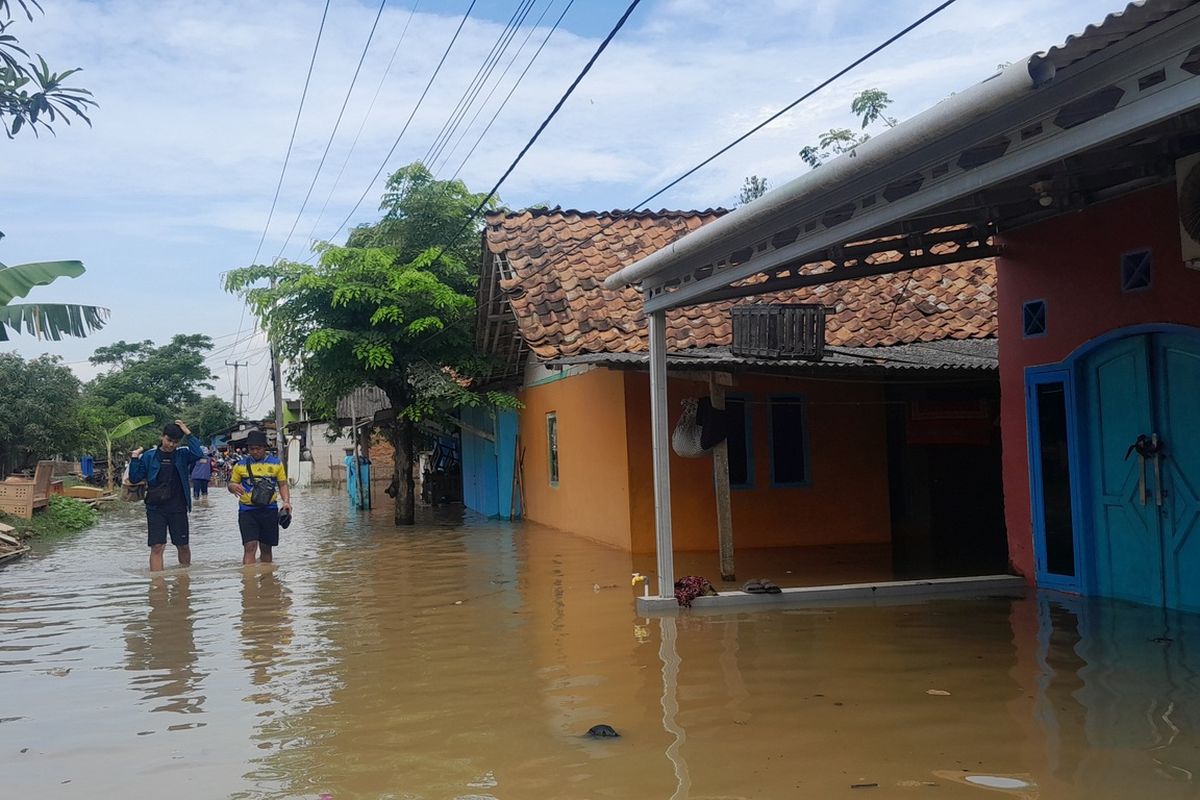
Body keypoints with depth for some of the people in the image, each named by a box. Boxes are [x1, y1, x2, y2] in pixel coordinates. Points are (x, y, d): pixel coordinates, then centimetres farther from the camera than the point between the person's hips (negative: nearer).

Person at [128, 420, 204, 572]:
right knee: (157, 547, -7)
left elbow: (198, 454, -20)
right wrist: (134, 459, -11)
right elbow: (134, 479, 3)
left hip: (178, 508, 1)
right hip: (155, 508, -1)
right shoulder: (149, 456, 1)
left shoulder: (182, 455, 1)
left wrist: (188, 434, -18)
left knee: (183, 546, 12)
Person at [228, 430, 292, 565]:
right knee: (250, 546, -13)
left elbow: (282, 484, 8)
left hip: (269, 510, 2)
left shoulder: (276, 463, 7)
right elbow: (231, 485, 11)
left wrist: (286, 501, -8)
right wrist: (233, 487, -13)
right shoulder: (241, 465, 5)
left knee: (266, 548, 11)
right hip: (247, 510, -2)